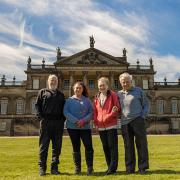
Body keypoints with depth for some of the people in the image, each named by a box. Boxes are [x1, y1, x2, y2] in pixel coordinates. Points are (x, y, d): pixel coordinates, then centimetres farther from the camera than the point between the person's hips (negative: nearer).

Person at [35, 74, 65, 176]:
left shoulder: (61, 95, 20)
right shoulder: (43, 92, 12)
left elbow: (64, 108, 16)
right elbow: (37, 105, 4)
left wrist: (62, 119, 1)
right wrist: (41, 117, -9)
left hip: (58, 123, 3)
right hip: (45, 122, -2)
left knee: (57, 146, 4)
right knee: (44, 145, 0)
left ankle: (54, 167, 12)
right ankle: (42, 167, 7)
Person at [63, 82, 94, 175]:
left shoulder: (87, 100, 9)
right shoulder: (69, 100, 6)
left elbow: (91, 113, 3)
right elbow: (66, 112, -5)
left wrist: (84, 120, -14)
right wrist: (75, 121, -15)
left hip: (85, 127, 0)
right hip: (72, 127, 0)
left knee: (88, 146, -8)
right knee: (76, 147, 6)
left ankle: (90, 167, 6)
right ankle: (77, 167, 18)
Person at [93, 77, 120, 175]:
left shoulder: (113, 95, -2)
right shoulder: (96, 97, 12)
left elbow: (118, 108, -3)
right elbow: (95, 111, 14)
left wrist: (114, 112, -23)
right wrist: (95, 122, 5)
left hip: (111, 125, -5)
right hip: (101, 126, 5)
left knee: (112, 146, -3)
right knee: (105, 147, 11)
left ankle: (113, 168, 2)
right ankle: (110, 166, 21)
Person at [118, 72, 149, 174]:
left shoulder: (138, 91, 7)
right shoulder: (119, 94, 14)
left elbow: (146, 105, 7)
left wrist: (142, 117, -5)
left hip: (138, 121, -2)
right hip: (125, 123, 3)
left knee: (141, 144, -1)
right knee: (128, 146, 6)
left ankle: (142, 167, 7)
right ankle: (130, 168, 13)